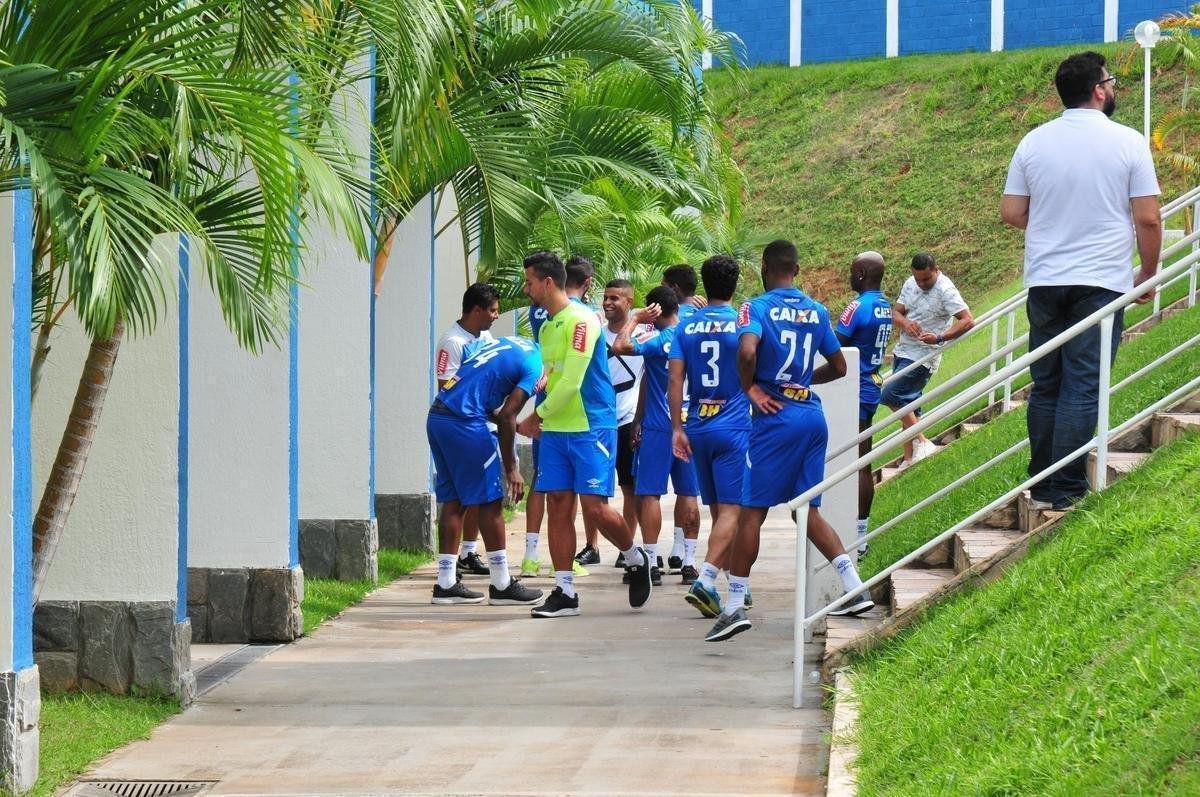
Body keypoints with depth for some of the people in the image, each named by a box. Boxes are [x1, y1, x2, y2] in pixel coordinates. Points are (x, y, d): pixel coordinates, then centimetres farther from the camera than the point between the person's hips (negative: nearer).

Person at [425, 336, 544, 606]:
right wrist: (511, 467, -2)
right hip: (463, 422, -8)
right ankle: (502, 586, 6)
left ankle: (445, 584, 15)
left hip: (436, 416, 9)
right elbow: (506, 416, -8)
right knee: (489, 501, 1)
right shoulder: (534, 366, -3)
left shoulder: (510, 343, 22)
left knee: (452, 500, 13)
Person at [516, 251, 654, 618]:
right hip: (554, 431, 8)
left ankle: (636, 559, 18)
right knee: (557, 506, 1)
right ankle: (564, 592, 4)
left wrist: (536, 416, -10)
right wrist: (539, 421, 5)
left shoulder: (581, 320, -13)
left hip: (590, 427, -8)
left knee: (595, 508, -9)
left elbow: (571, 381, -17)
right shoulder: (547, 326, 14)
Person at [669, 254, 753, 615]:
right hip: (734, 426, -5)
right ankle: (704, 580, -26)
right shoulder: (743, 324, -5)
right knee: (730, 511, -8)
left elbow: (675, 379, 0)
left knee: (719, 510, 13)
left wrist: (677, 429, 2)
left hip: (698, 426, 5)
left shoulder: (687, 326, 5)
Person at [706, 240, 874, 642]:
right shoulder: (817, 311, 11)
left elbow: (747, 350, -24)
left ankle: (735, 605, -4)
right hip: (813, 416, 6)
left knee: (751, 511, -2)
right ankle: (855, 588, 5)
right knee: (808, 510, 15)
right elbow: (838, 367, 17)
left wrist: (750, 387, -8)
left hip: (775, 416, -5)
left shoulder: (757, 307, -6)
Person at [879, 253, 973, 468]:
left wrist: (939, 338, -33)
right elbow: (895, 313, 8)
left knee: (890, 395, -17)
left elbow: (968, 321, -22)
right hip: (903, 352, 8)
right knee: (908, 406, 10)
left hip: (923, 356, -8)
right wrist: (905, 323, -17)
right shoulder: (910, 284, 6)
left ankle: (922, 442, -8)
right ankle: (909, 459, 15)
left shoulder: (945, 291, -16)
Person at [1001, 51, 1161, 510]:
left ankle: (1040, 486, 15)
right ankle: (1066, 491, -4)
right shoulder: (1127, 143, -7)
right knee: (1083, 388, -2)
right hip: (1101, 283, -3)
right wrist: (1148, 275, 7)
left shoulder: (1034, 142, 2)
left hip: (1044, 282, 3)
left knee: (1045, 386, 12)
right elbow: (1148, 220, -7)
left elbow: (1011, 212, 5)